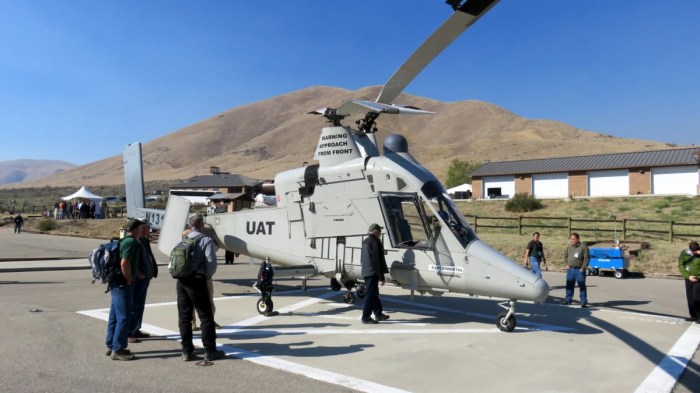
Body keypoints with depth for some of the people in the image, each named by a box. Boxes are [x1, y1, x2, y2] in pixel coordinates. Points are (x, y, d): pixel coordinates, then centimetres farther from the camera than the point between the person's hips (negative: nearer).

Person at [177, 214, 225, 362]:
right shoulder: (206, 240, -4)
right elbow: (211, 262, -14)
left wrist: (178, 277, 16)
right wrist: (207, 276, 0)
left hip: (181, 281, 6)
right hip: (197, 281, -6)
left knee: (184, 317, 10)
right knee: (206, 316, 2)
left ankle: (187, 351, 15)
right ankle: (210, 351, 6)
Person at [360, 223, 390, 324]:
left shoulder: (365, 242, 14)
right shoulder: (375, 242, -17)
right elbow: (377, 261, -20)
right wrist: (381, 277, -17)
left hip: (366, 272, 10)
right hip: (373, 273, -10)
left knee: (373, 293, 18)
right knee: (370, 295, -4)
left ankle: (378, 314, 29)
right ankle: (366, 317, 0)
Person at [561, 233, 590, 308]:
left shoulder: (583, 247, -8)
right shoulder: (569, 247, 10)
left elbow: (587, 258, -10)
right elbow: (565, 256, 21)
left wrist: (583, 268, -14)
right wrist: (566, 264, 9)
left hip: (579, 270, -6)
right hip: (570, 269, 6)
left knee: (582, 286, -2)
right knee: (569, 285, 12)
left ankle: (584, 302, 3)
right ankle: (568, 300, 23)